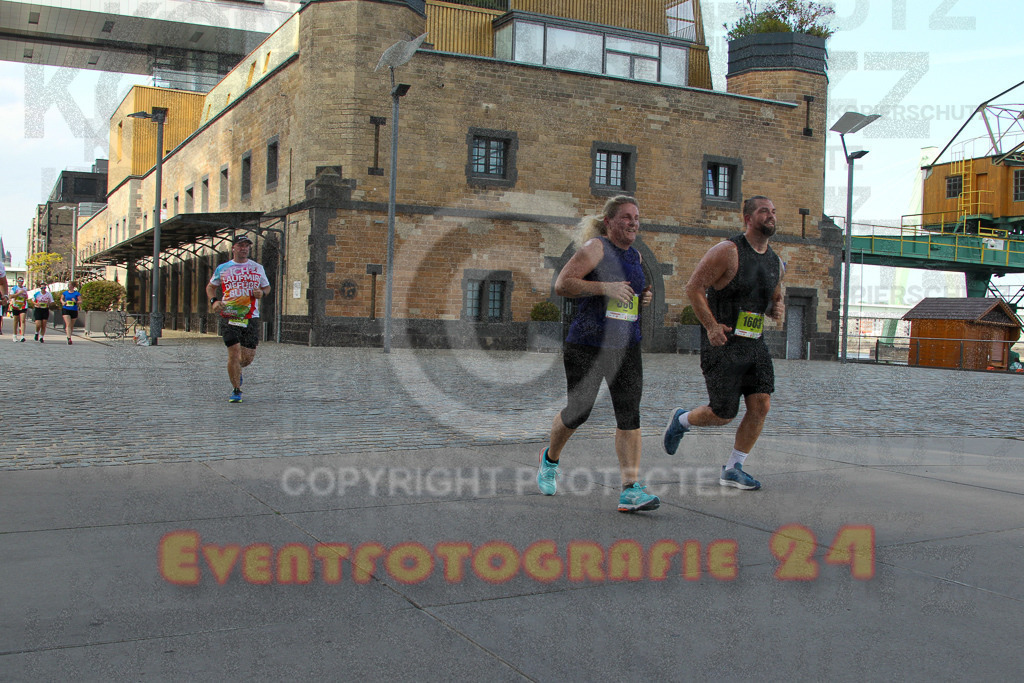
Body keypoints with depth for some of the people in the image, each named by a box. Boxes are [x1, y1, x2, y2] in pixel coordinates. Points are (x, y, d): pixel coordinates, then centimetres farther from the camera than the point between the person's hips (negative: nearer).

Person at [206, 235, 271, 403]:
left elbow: (267, 287, 22)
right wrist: (214, 300, 1)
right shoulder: (222, 268, 9)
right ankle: (236, 390, 2)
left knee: (248, 356, 0)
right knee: (234, 352, -12)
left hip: (250, 317, 2)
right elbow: (211, 286, 20)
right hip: (229, 316, -1)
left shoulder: (257, 268, 12)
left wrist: (262, 292, -2)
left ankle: (237, 369, 37)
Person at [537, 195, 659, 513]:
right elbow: (561, 284, -16)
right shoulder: (595, 248, -8)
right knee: (578, 411, 4)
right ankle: (550, 459, 34)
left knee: (629, 413, -7)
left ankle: (631, 489, -8)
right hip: (587, 345, -6)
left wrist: (644, 297, 8)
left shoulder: (635, 256, 14)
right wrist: (605, 287, -23)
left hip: (626, 347, 6)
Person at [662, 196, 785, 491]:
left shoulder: (776, 263, 10)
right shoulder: (727, 251, -12)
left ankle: (733, 469, 9)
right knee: (723, 415, -3)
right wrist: (711, 325, -23)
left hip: (755, 344, 7)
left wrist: (777, 309, 0)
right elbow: (694, 287, -13)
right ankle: (681, 421, 30)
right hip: (722, 345, -6)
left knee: (761, 406, -5)